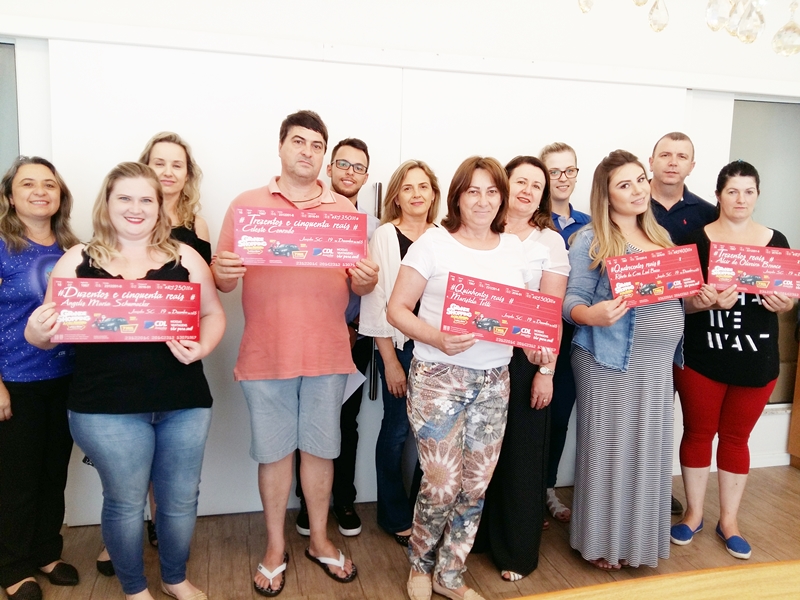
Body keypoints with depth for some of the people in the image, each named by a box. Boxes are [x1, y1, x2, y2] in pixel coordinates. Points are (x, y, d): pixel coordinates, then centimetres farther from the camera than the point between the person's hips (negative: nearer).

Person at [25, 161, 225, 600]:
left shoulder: (184, 258, 4)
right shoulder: (78, 261, 3)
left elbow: (213, 314, 6)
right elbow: (49, 330, 6)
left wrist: (201, 347, -13)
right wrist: (37, 331, -17)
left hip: (184, 403, 2)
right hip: (108, 407, -1)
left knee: (181, 499, 13)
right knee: (125, 502, 11)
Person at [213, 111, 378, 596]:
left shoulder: (344, 209, 8)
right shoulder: (247, 204, 4)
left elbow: (358, 284, 8)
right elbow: (225, 281, 2)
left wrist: (366, 280, -14)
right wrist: (222, 272, -20)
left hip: (327, 351, 1)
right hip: (266, 352, -1)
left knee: (320, 447, 12)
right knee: (273, 451, 9)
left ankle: (319, 539, 32)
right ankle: (276, 547, 28)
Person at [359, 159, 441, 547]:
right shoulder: (385, 236, -4)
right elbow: (376, 302, -7)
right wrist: (390, 361, -9)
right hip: (399, 346, -3)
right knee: (397, 431, 5)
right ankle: (395, 517, 24)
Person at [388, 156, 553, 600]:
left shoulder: (514, 248, 9)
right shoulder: (433, 242, -5)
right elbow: (397, 309, -7)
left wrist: (538, 347, -4)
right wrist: (438, 339, -23)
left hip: (494, 381, 5)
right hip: (438, 377, -4)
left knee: (476, 485, 9)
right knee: (443, 484, -3)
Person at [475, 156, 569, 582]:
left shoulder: (549, 241, 1)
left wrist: (546, 371, -8)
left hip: (525, 357, -1)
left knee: (522, 452, 7)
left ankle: (518, 551, 23)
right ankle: (480, 533, 29)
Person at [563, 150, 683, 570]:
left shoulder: (660, 236, 13)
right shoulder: (590, 240, -6)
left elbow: (675, 295, 18)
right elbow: (572, 300, -10)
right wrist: (592, 314, -31)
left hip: (658, 363, 6)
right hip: (611, 362, -6)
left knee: (648, 450, 12)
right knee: (609, 449, 2)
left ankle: (637, 537, 29)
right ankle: (602, 541, 20)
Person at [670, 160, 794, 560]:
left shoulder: (776, 242, 4)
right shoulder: (697, 240, -4)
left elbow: (787, 297, 9)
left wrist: (782, 304, -13)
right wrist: (709, 300, -26)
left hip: (757, 359, 2)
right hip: (701, 357, -2)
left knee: (736, 437, 13)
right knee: (698, 433, 9)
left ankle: (729, 520, 27)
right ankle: (694, 513, 26)